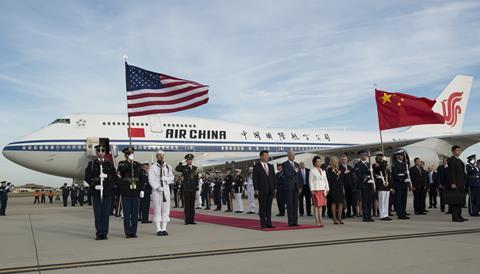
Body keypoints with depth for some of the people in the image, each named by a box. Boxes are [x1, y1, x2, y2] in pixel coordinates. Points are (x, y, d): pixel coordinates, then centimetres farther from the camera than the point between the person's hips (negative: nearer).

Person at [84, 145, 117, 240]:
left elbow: (115, 176, 7)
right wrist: (93, 183, -10)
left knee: (106, 213, 0)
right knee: (97, 213, 0)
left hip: (107, 192, 0)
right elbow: (87, 177, 5)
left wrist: (107, 177, -10)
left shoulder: (109, 164, 11)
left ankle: (104, 233, 7)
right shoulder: (91, 164, 10)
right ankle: (99, 233, 7)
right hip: (96, 192, 0)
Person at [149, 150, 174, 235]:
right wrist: (157, 187, -16)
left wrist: (165, 178, -10)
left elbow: (172, 177, 9)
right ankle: (158, 229, 2)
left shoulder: (168, 167, 10)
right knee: (157, 209, -3)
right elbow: (151, 179, -7)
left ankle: (164, 228, 11)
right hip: (156, 190, -4)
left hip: (166, 189, 4)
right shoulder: (153, 167, -2)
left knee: (166, 209, 4)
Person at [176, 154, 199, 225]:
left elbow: (197, 178, 14)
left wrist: (197, 186, 7)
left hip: (193, 189, 3)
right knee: (186, 204, -2)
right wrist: (181, 163, -21)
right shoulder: (184, 167, 2)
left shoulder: (195, 168, 12)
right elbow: (176, 169, -18)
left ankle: (192, 220, 11)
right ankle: (187, 220, 2)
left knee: (192, 204, 6)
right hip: (186, 189, -3)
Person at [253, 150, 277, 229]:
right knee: (262, 207, 0)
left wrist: (275, 187, 5)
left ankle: (269, 223, 10)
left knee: (269, 207, 7)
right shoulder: (256, 167, -2)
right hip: (262, 190, -5)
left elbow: (274, 177, 14)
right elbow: (255, 179, -5)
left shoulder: (270, 166, 14)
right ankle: (263, 224, 4)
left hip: (270, 190, 5)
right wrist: (256, 189, -12)